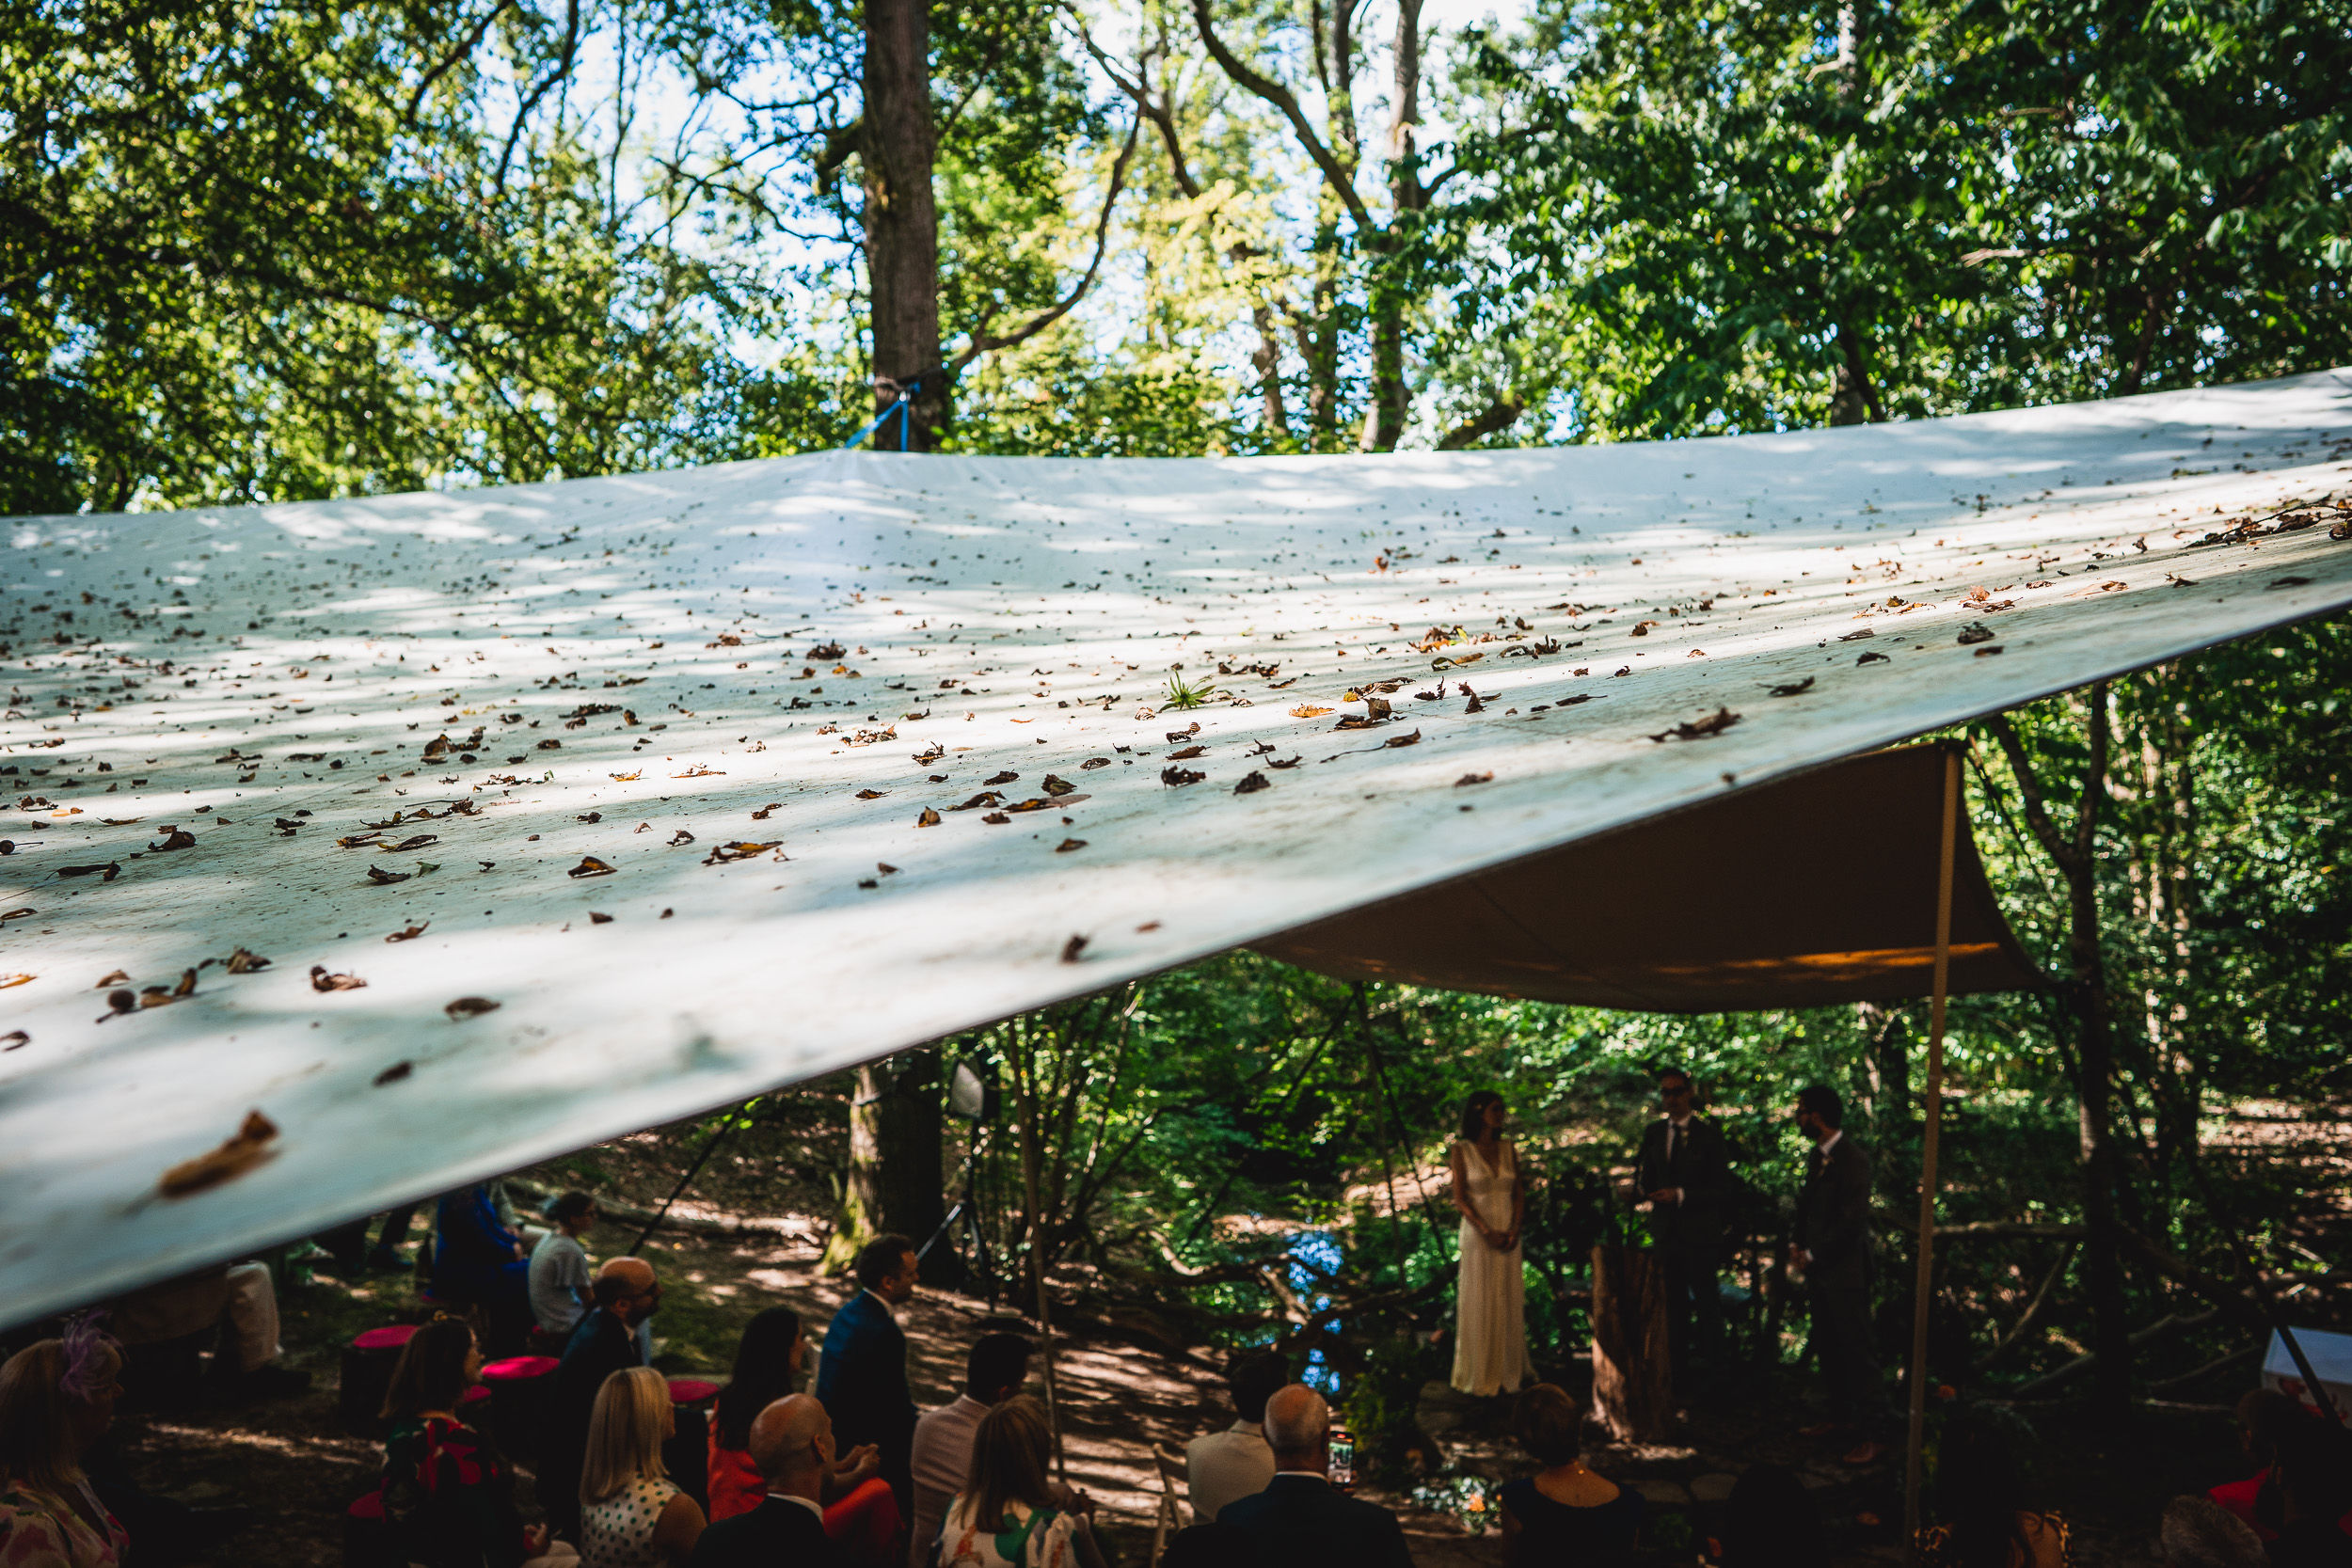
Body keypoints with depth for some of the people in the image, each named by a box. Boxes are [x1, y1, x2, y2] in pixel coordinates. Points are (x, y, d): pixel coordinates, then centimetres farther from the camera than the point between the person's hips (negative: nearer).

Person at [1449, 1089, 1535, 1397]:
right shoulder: (1462, 1150, -6)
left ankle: (1509, 1369, 21)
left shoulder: (1507, 1148, 7)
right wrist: (1488, 1232, -16)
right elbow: (1460, 1199, -9)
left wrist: (1514, 1230, -8)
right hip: (1478, 1233, -4)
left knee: (1510, 1300, 9)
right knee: (1481, 1302, 1)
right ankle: (1481, 1373, 10)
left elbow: (1519, 1192, 6)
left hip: (1508, 1234, 4)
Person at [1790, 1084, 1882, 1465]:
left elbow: (1852, 1223, -20)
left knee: (1857, 1352, -4)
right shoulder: (1816, 1155, 10)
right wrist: (1798, 1245, 4)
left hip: (1845, 1272, -9)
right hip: (1819, 1269, 9)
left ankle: (1871, 1436, 1)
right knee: (1827, 1347, 17)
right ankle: (1841, 1416, 31)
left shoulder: (1853, 1160, -17)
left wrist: (1812, 1255, -14)